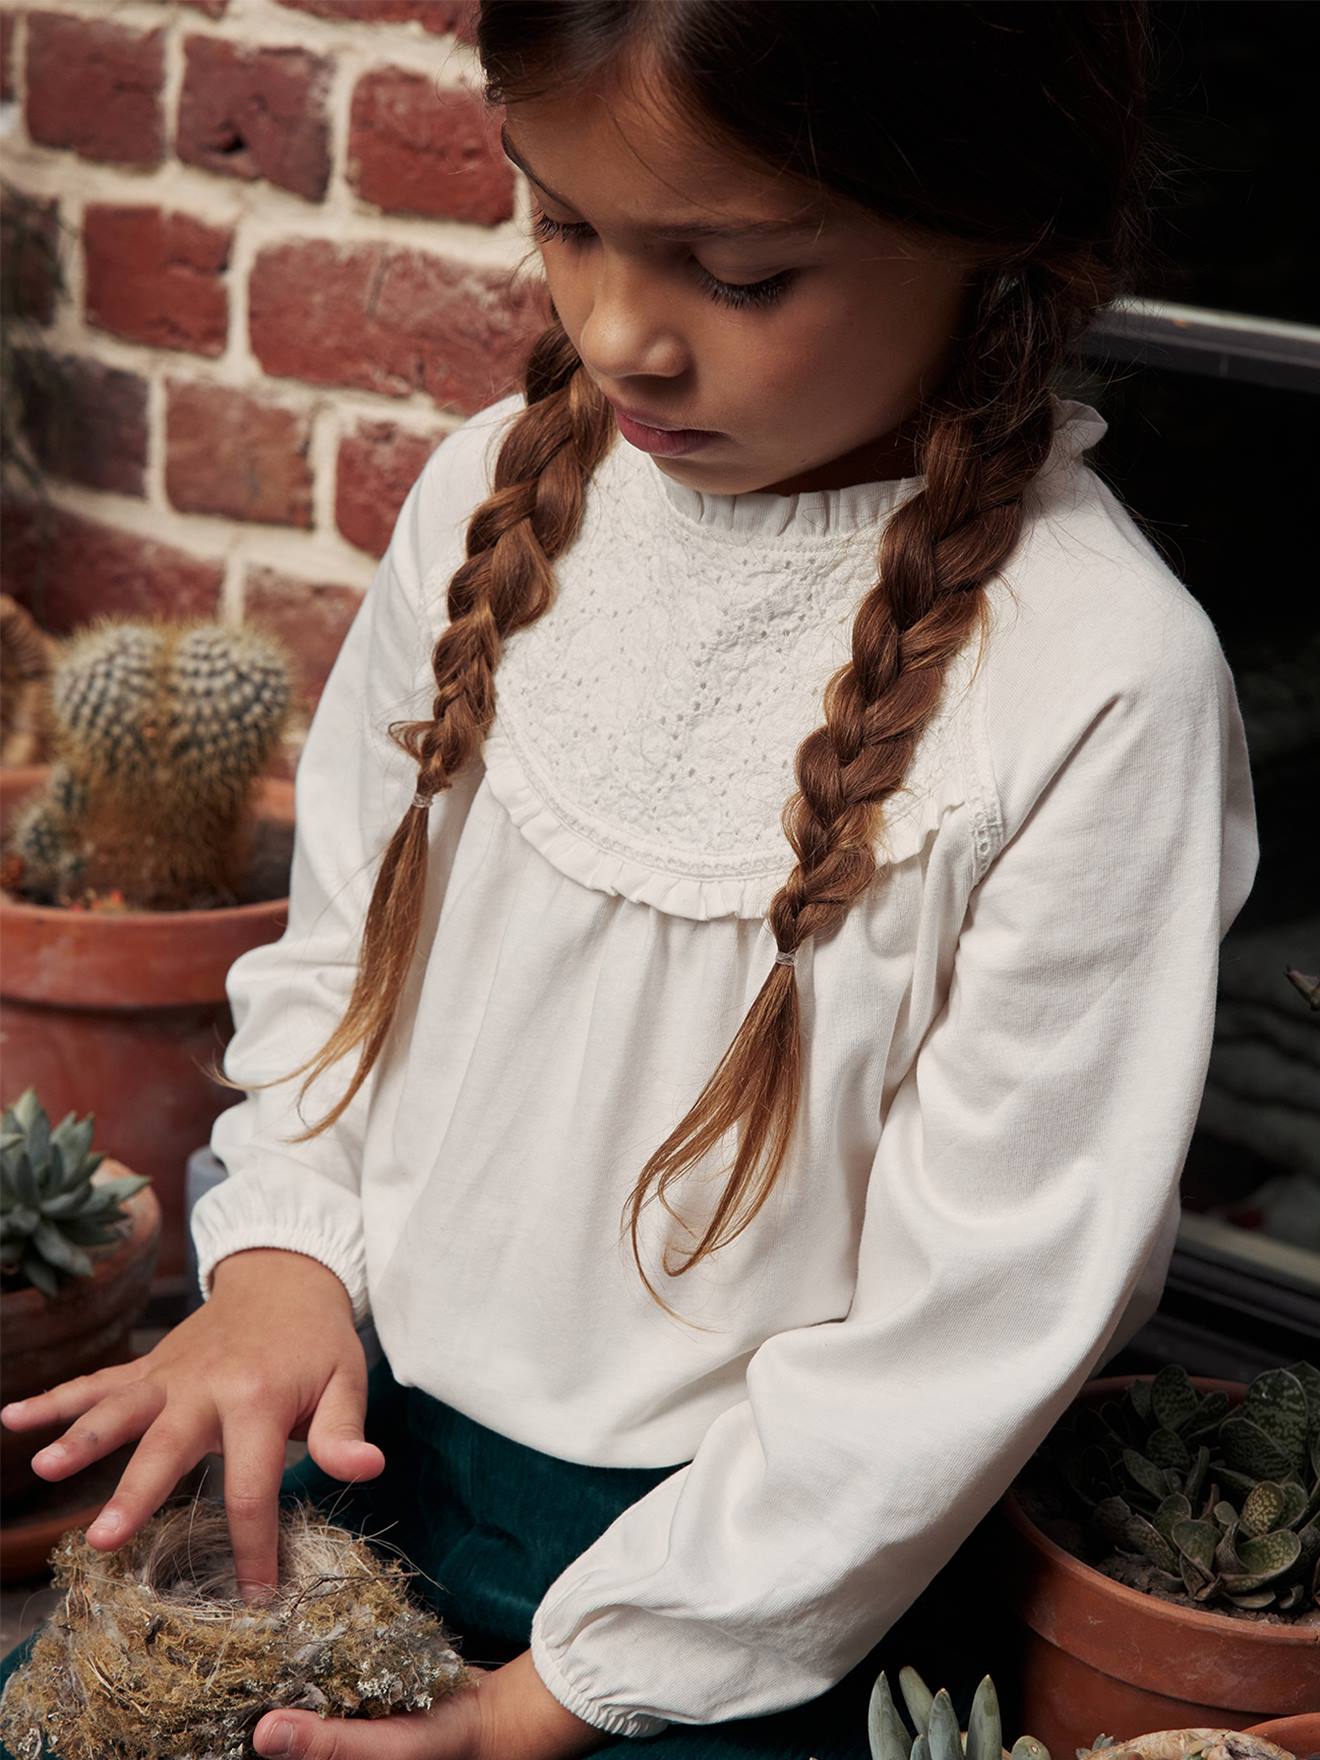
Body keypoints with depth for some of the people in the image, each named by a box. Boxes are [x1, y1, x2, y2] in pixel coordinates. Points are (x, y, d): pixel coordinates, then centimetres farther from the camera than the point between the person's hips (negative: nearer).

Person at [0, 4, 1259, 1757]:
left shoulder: (1108, 690, -22)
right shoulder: (500, 488, -5)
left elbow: (970, 1315, -18)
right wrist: (282, 1250, -8)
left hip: (726, 1564, -4)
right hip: (356, 1422, 5)